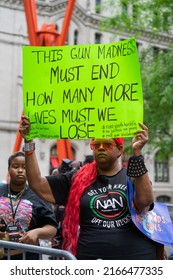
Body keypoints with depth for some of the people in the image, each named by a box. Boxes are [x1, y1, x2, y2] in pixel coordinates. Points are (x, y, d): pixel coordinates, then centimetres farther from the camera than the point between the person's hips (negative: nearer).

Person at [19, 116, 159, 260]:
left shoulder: (133, 177, 4)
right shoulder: (77, 179, 9)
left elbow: (145, 201, -17)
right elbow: (39, 185, 5)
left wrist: (137, 152, -22)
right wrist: (29, 142, -2)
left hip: (136, 255, -1)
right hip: (89, 255, 1)